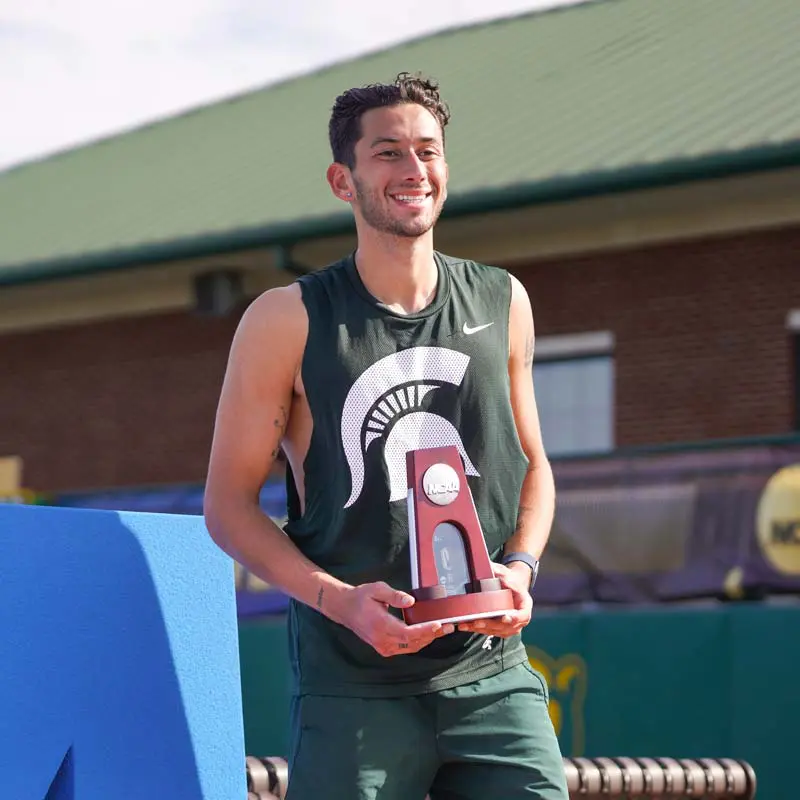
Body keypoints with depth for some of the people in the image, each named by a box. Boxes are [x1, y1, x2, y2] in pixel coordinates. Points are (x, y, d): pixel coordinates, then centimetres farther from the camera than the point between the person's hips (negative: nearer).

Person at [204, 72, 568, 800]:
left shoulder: (501, 304, 9)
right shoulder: (287, 322, -2)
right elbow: (229, 502, 0)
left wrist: (520, 568, -1)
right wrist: (339, 599, -15)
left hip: (492, 674, 3)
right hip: (353, 689, -3)